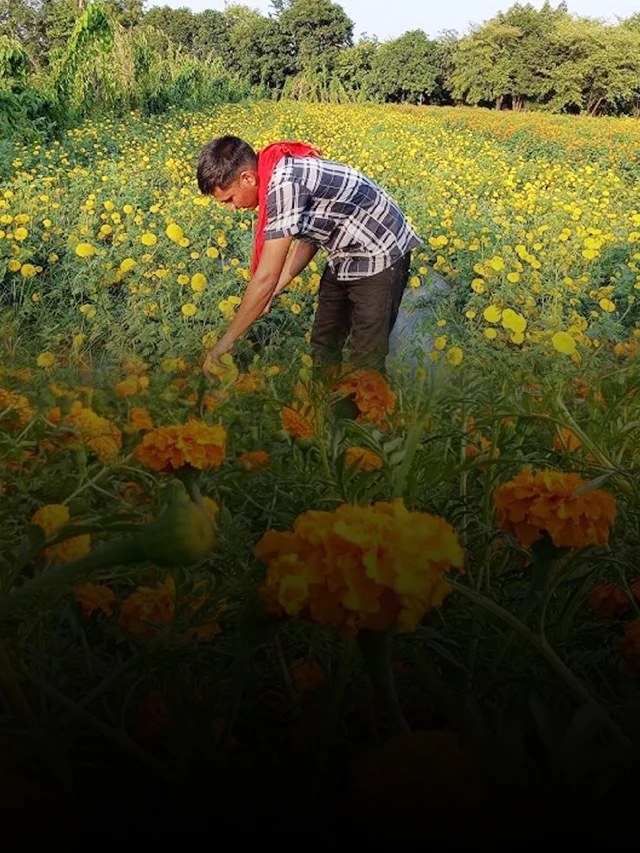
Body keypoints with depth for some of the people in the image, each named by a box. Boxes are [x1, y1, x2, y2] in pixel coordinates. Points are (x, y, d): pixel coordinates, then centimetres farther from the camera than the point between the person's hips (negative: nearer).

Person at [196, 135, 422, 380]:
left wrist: (225, 342, -21)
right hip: (346, 256, 10)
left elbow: (266, 277, -30)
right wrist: (268, 295, 1)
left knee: (366, 362, -3)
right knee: (322, 344, 14)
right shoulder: (276, 174, -2)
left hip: (381, 256, -9)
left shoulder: (285, 184, -31)